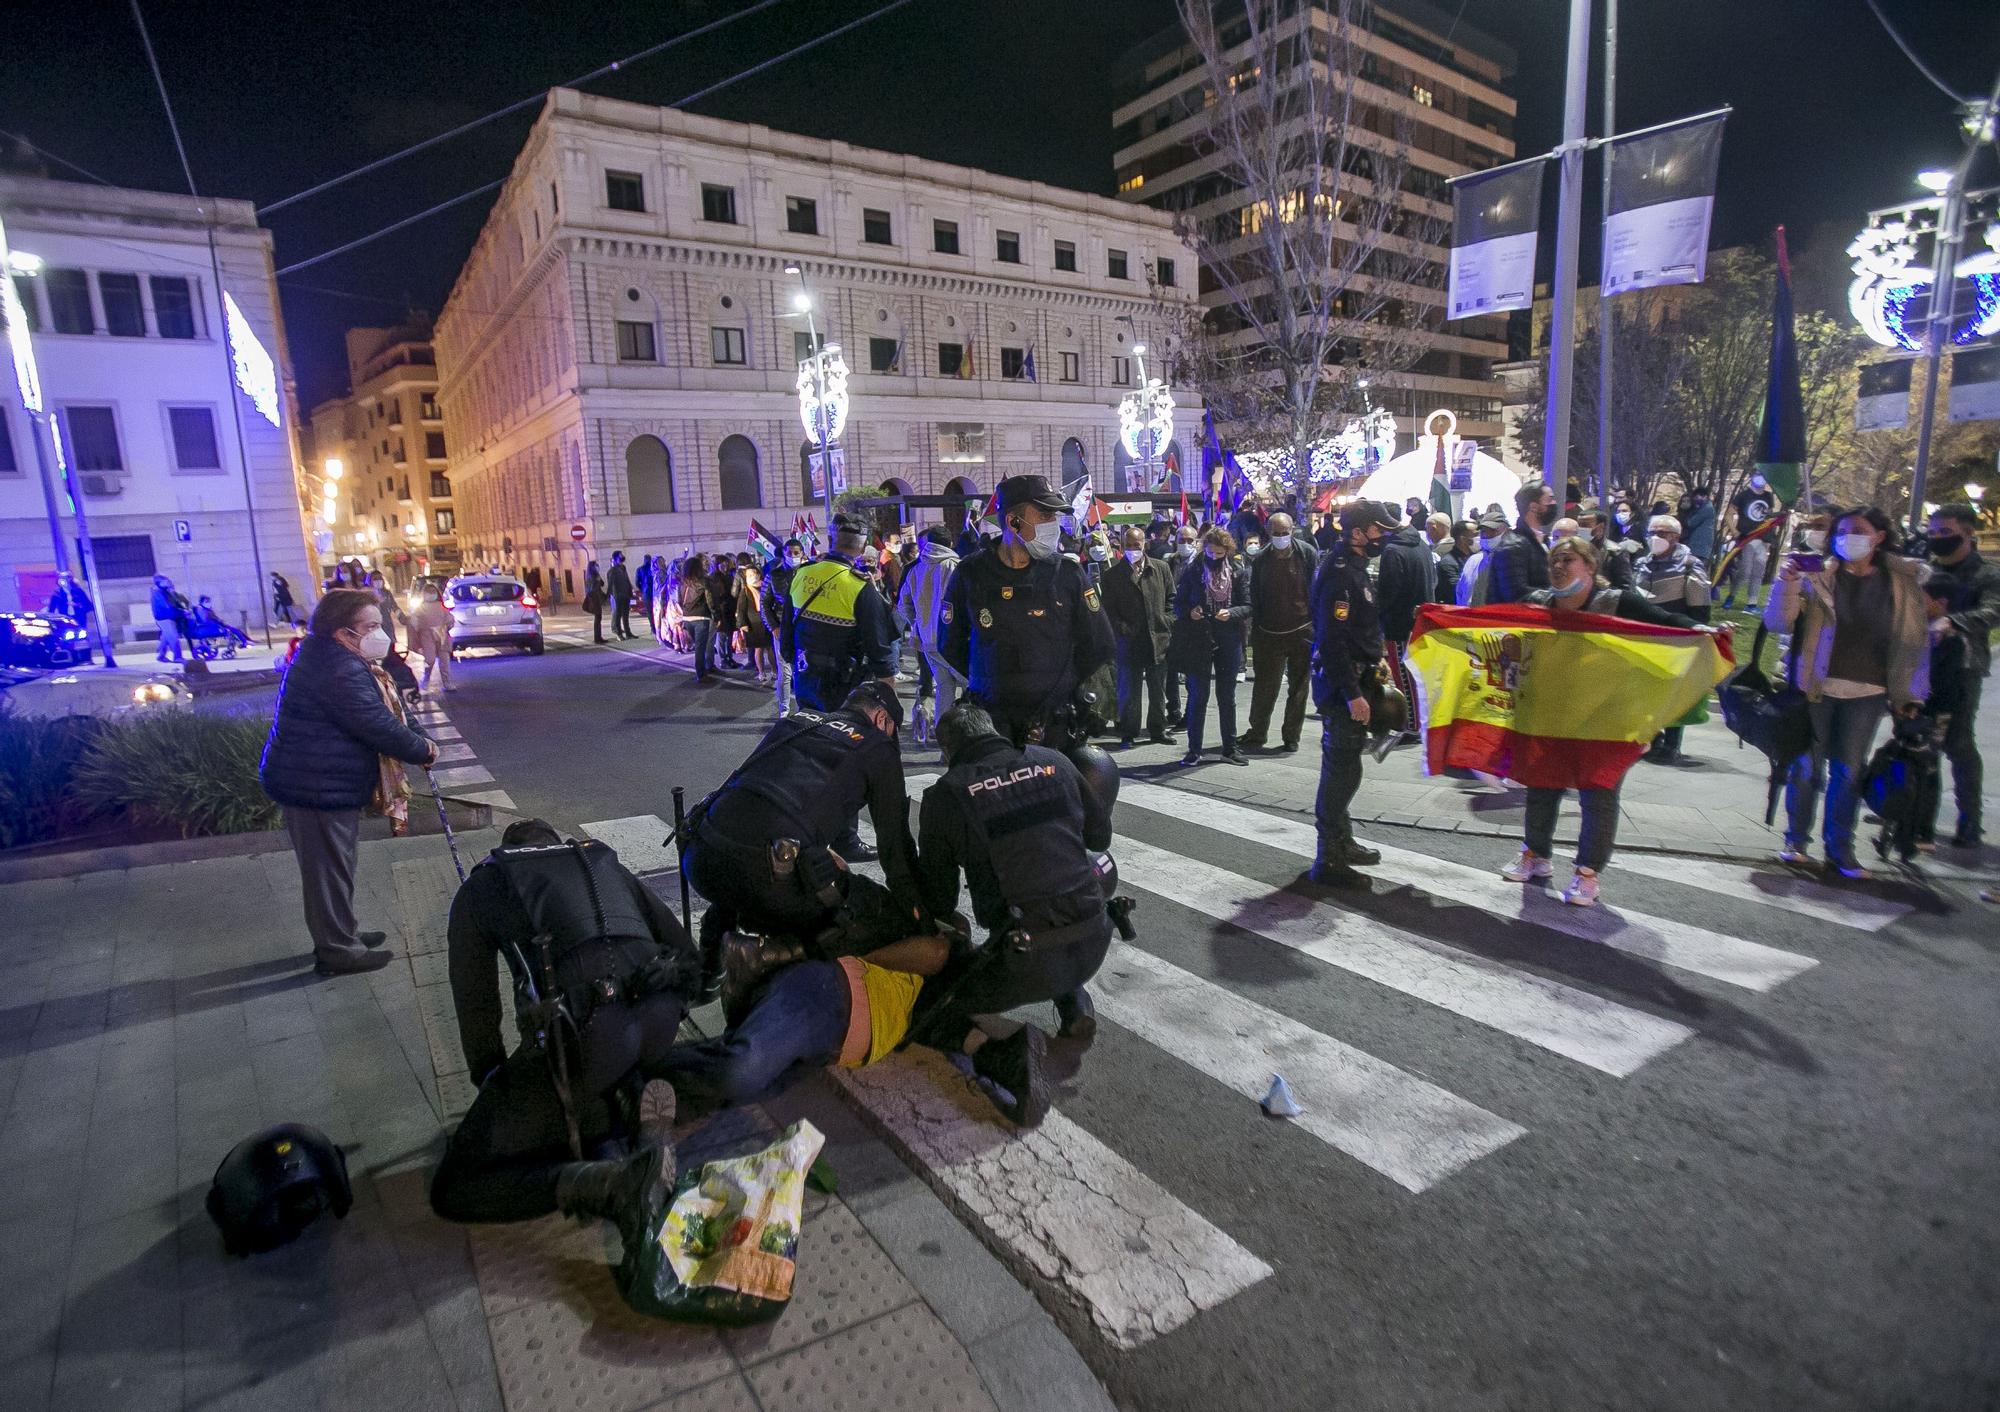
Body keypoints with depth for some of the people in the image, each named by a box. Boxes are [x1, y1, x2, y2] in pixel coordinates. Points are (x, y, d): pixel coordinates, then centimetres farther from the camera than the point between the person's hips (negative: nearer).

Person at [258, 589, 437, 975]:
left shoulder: (330, 657, 9)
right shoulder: (339, 672, -26)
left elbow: (380, 712, 15)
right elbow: (379, 727, -24)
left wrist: (417, 740, 7)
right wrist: (423, 751, -11)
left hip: (319, 781, 11)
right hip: (319, 788, -11)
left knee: (334, 866, 22)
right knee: (330, 869, 2)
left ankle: (339, 936, 37)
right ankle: (337, 950, 16)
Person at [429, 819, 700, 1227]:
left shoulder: (480, 888, 25)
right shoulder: (605, 863, 31)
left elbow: (475, 1001, 22)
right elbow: (688, 958, 27)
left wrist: (491, 1079, 37)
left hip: (581, 1028, -5)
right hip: (661, 1020, 5)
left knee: (452, 1191, 9)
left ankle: (609, 1184, -14)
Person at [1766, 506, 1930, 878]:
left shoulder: (1903, 581, 5)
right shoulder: (1818, 575, -3)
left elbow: (1917, 638, 10)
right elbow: (1777, 623, -9)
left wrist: (1911, 693, 7)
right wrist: (1788, 583, -24)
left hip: (1867, 693, 2)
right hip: (1815, 687, -2)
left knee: (1849, 771, 6)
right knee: (1807, 766, 4)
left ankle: (1840, 850, 15)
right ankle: (1796, 840, 16)